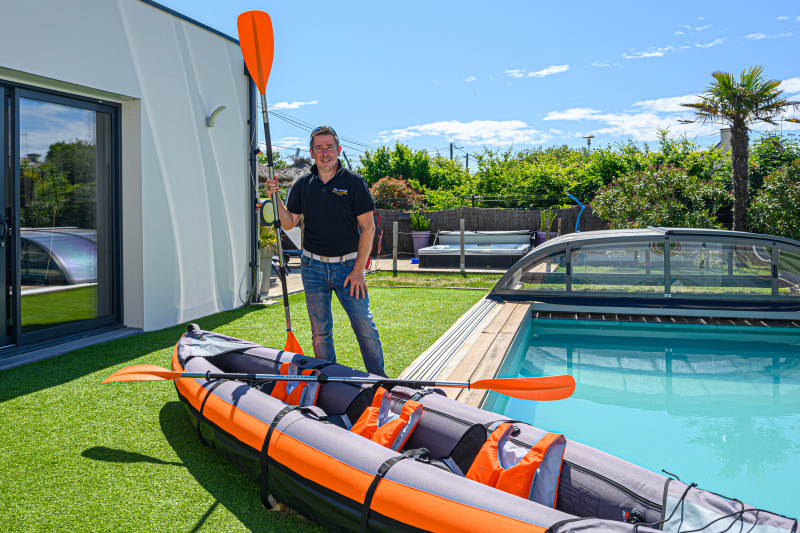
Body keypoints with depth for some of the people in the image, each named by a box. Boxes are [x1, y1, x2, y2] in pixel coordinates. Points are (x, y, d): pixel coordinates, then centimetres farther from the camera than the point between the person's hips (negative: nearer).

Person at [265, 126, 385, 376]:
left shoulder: (354, 182, -4)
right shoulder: (303, 184, 6)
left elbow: (368, 227, -6)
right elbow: (289, 223, 11)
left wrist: (358, 270, -10)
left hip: (348, 266, -3)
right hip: (313, 266, 3)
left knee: (365, 328, -4)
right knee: (320, 333, 9)